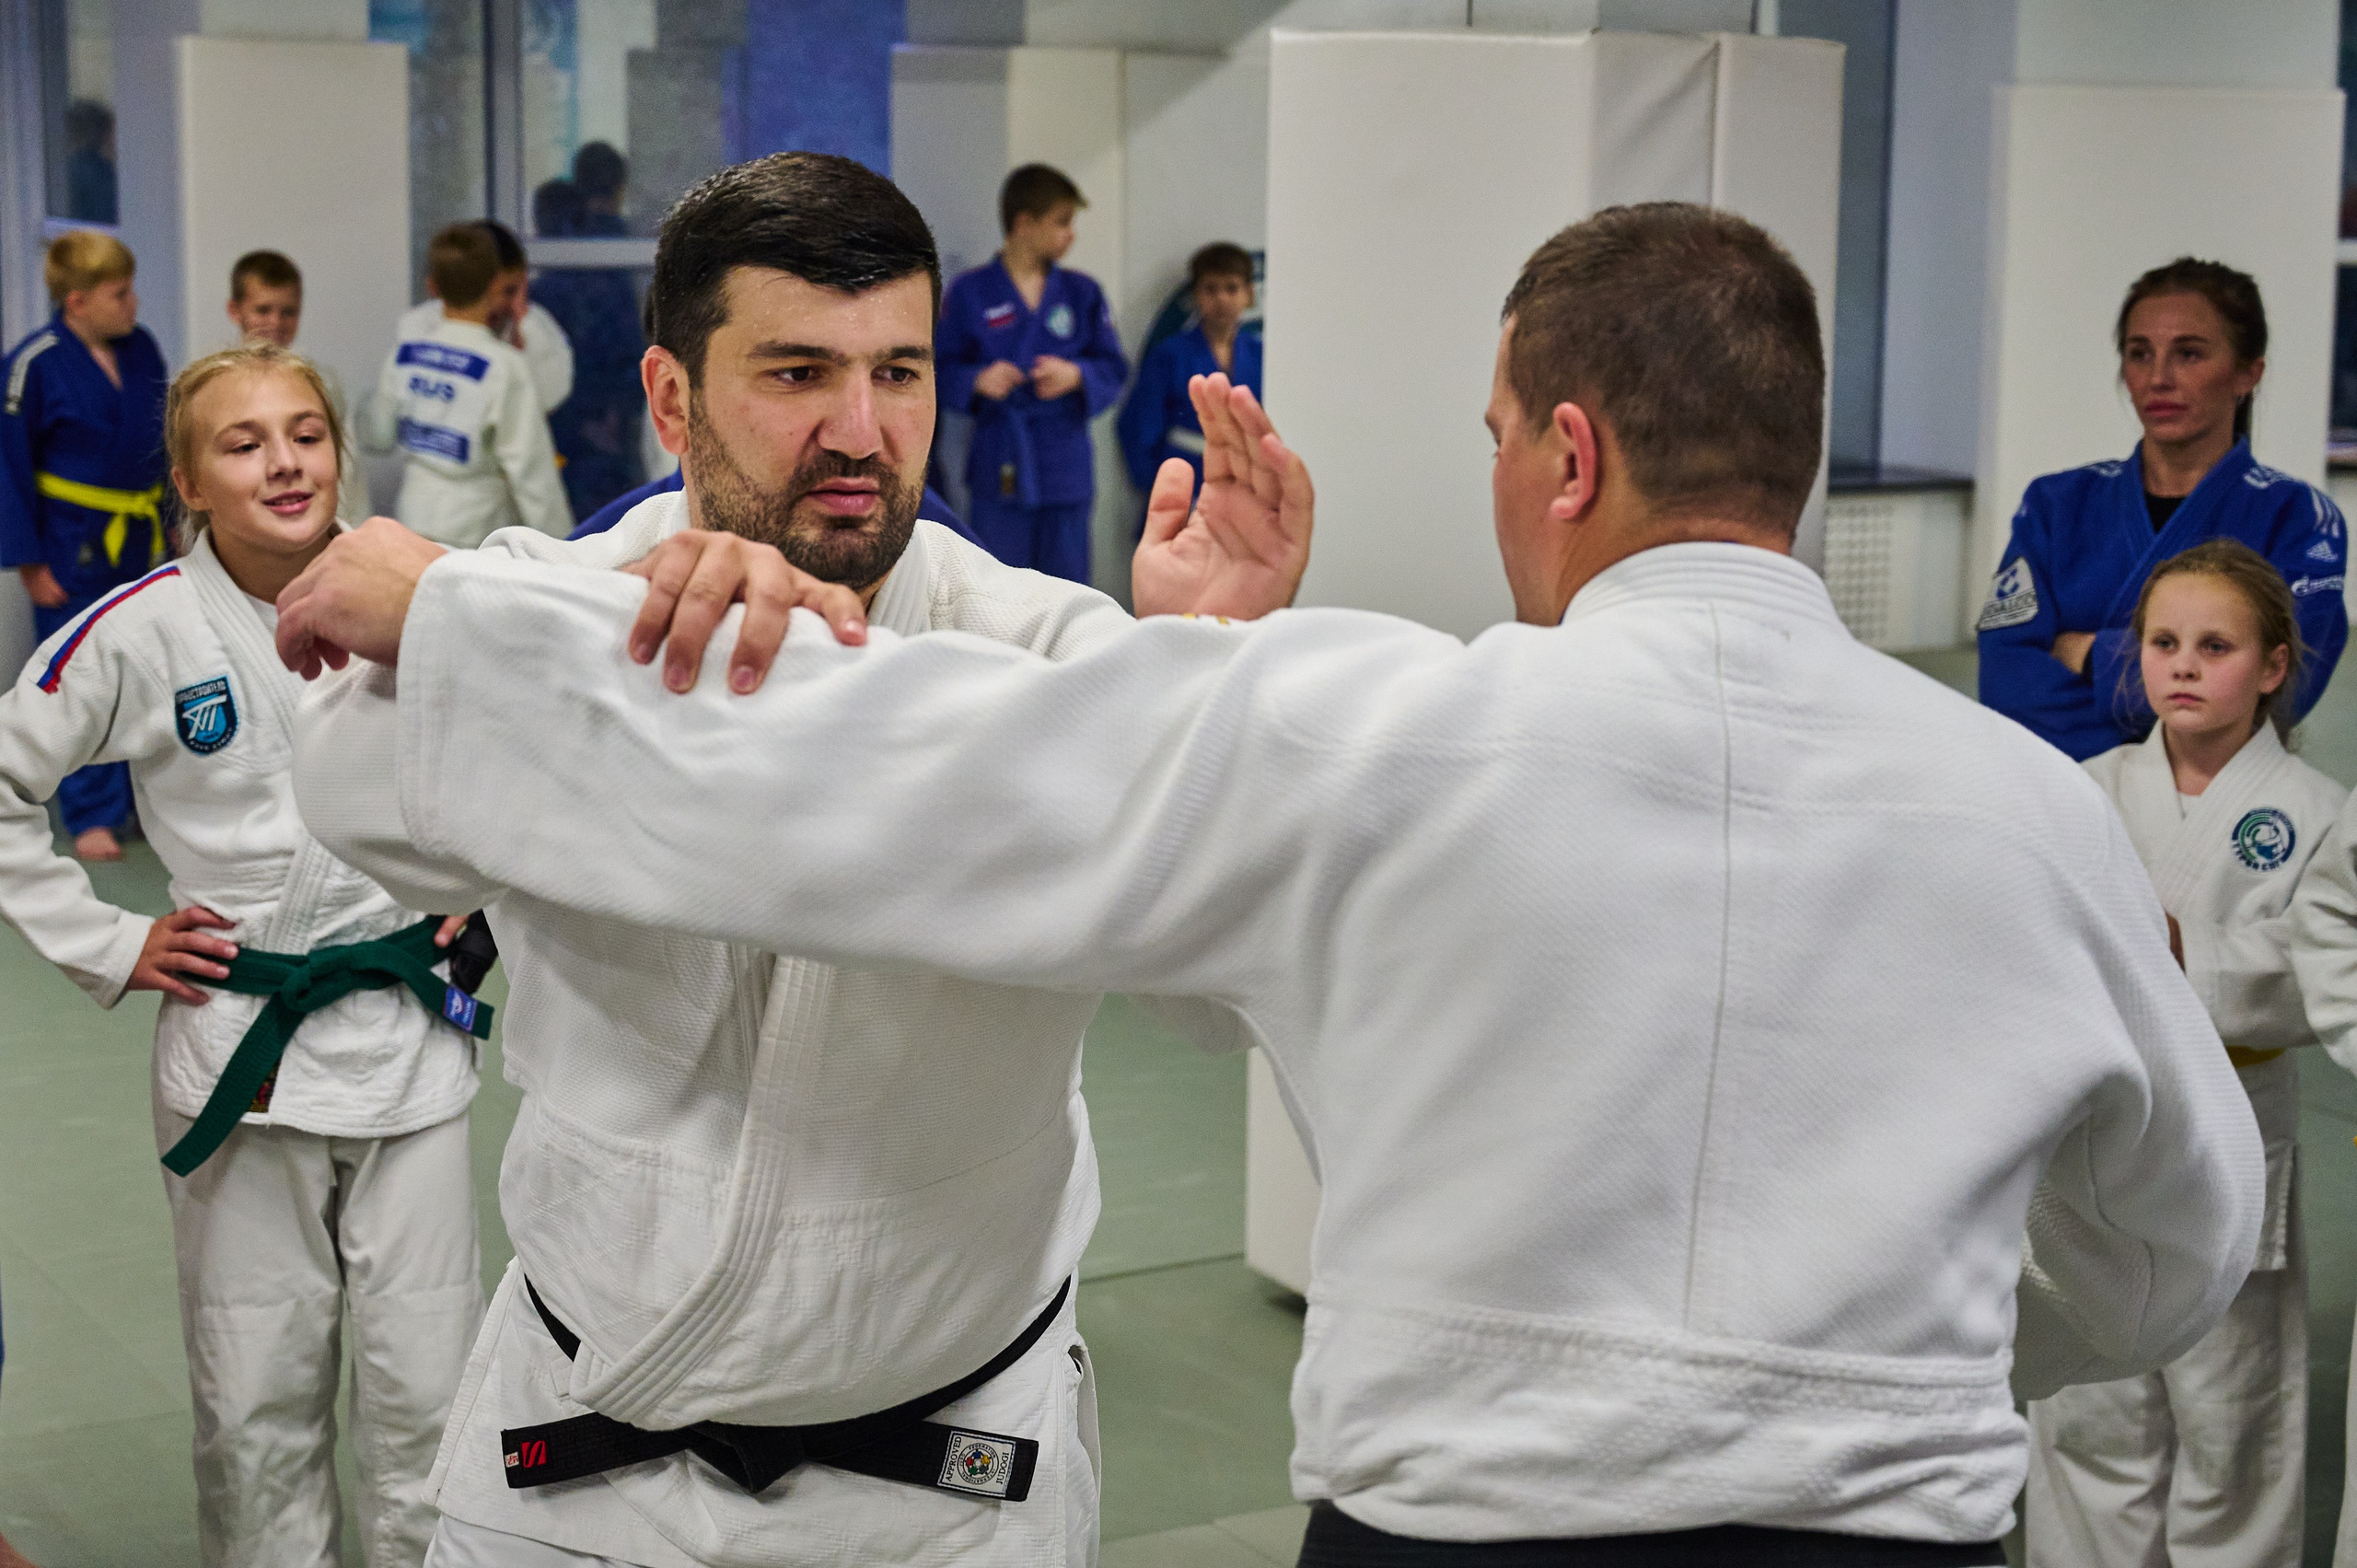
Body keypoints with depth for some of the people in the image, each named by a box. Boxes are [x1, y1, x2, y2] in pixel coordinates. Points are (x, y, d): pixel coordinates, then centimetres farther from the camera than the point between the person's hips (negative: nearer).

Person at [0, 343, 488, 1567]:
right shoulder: (140, 632, -10)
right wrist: (107, 948, -4)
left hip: (407, 1032, 2)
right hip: (235, 1047, -1)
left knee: (426, 1392, 7)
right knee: (257, 1406, 10)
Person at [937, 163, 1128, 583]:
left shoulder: (1082, 293, 9)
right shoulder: (970, 293, 1)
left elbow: (1113, 368, 8)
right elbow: (942, 371, 2)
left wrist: (1076, 375, -12)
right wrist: (976, 380, -18)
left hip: (1066, 468, 3)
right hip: (999, 467, -2)